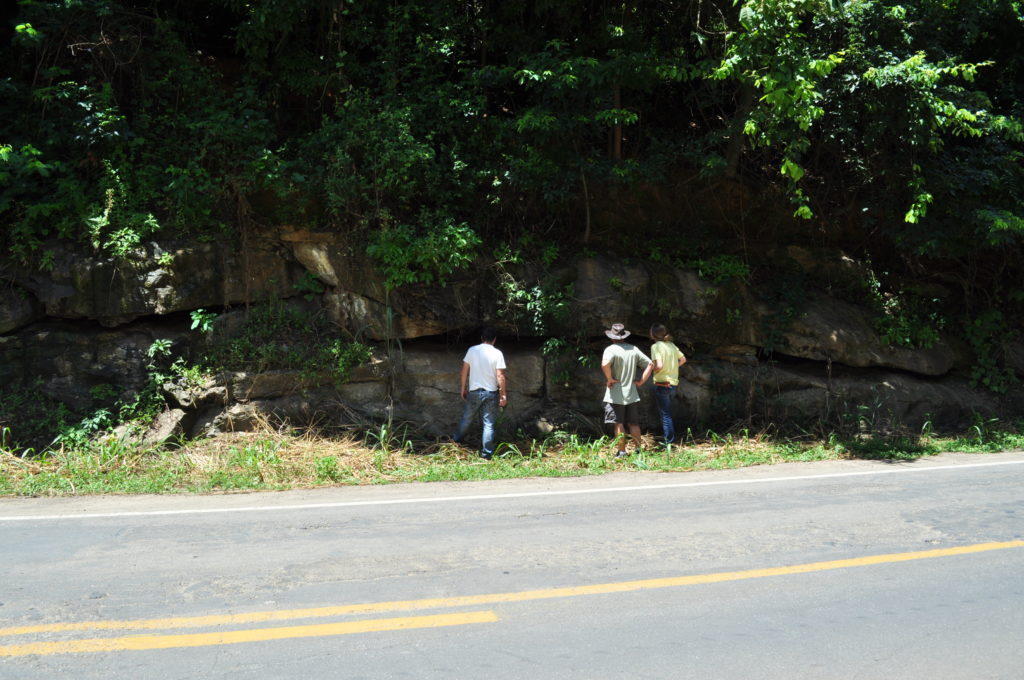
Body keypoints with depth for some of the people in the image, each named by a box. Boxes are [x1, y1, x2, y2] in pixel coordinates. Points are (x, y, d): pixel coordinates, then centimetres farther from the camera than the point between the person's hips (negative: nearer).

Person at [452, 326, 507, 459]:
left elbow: (464, 371, 1)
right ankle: (486, 453, 6)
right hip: (491, 393, -2)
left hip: (474, 392, 2)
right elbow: (500, 376, -11)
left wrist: (463, 388, 13)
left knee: (467, 418, 21)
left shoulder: (472, 350, -2)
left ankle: (456, 440, 39)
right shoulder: (497, 353, -9)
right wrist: (504, 395, -4)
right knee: (489, 424, 4)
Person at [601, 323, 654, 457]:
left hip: (615, 395, -5)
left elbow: (605, 364, -31)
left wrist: (610, 379, -17)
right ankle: (638, 449, 16)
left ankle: (622, 452, 5)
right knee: (634, 424, 13)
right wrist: (641, 381, 6)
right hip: (632, 394, 5)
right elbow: (650, 365, 8)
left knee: (618, 424, 2)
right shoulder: (633, 349, 7)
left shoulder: (611, 349, -11)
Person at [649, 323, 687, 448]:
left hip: (662, 384, -7)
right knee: (667, 412, 20)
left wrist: (652, 369, -4)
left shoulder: (656, 346, -13)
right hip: (673, 383, 7)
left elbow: (659, 365, -23)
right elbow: (683, 359, 17)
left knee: (665, 414, -1)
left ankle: (670, 442, 0)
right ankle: (666, 437, 24)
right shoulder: (671, 344, 8)